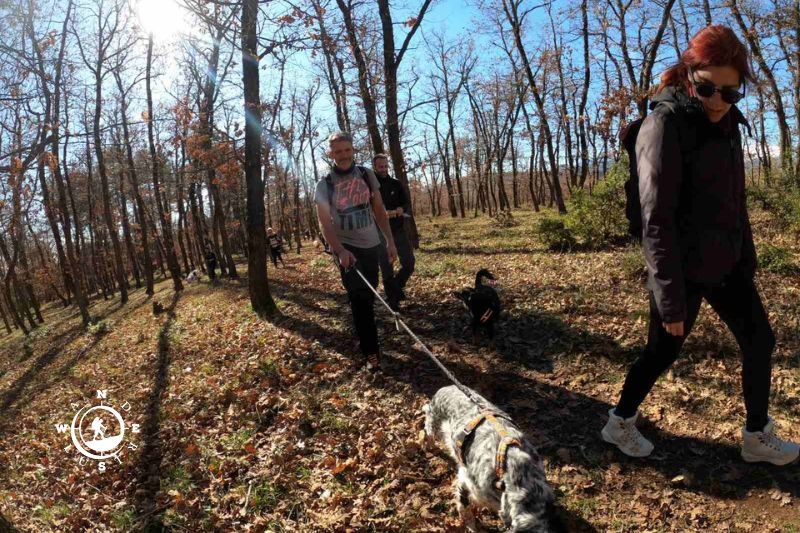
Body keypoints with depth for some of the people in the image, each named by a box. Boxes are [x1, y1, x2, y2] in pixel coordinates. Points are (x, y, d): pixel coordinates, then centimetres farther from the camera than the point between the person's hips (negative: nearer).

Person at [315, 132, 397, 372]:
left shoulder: (367, 175, 2)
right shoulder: (324, 185, -7)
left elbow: (379, 210, 7)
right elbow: (325, 223, -14)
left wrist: (390, 240, 2)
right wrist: (340, 251, -29)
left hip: (371, 244, 4)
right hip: (345, 247, -4)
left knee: (369, 295, 12)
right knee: (360, 297, -14)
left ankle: (364, 339, 32)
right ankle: (371, 352, -9)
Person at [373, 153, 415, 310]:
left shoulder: (396, 184, 8)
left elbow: (407, 205, 3)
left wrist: (401, 210, -21)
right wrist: (384, 213, -28)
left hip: (399, 231, 3)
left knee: (409, 265, 3)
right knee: (387, 270, 1)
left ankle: (397, 286, 30)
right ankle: (392, 300, 13)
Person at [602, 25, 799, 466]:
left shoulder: (726, 124, 7)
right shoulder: (665, 125, -18)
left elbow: (734, 201, 16)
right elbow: (656, 219, -22)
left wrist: (747, 260, 16)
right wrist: (670, 298, -22)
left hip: (725, 264, 8)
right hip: (684, 270, -8)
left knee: (759, 341, 14)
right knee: (663, 351, 6)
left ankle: (758, 438, 32)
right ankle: (619, 424, 29)